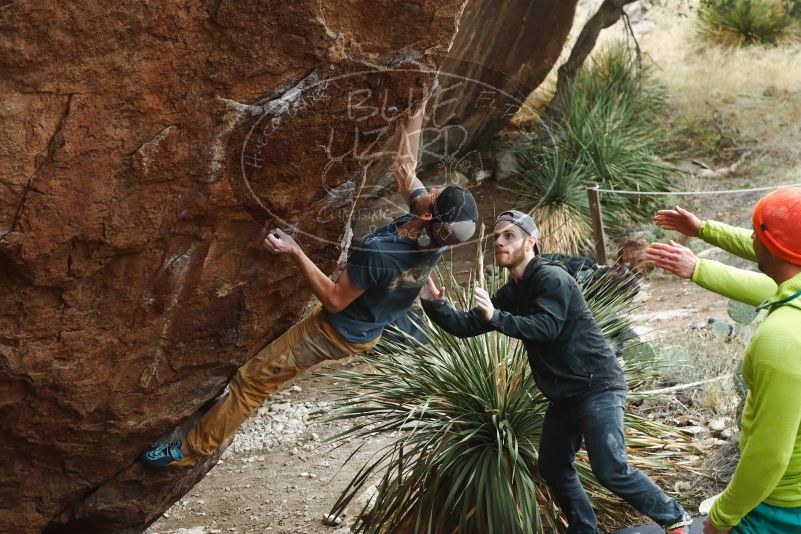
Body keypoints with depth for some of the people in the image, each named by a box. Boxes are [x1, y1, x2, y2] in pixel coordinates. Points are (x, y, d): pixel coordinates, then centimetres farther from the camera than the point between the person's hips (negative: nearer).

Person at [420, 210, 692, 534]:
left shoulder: (551, 278, -13)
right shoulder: (512, 293, 13)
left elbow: (546, 327, -28)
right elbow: (466, 326, 9)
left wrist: (496, 318, -37)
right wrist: (433, 304, -7)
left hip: (597, 388, -9)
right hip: (564, 395, 9)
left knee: (610, 470, -16)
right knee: (553, 467, 11)